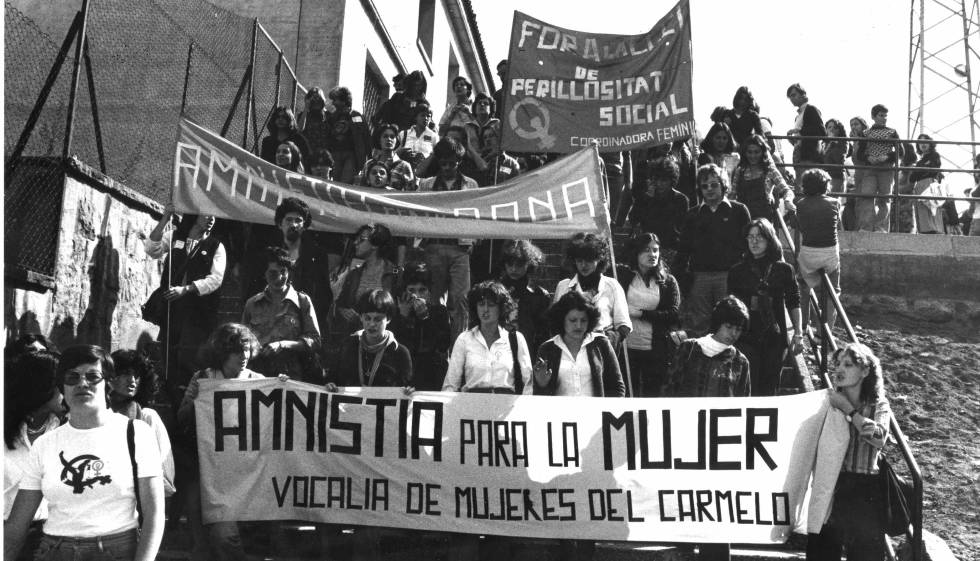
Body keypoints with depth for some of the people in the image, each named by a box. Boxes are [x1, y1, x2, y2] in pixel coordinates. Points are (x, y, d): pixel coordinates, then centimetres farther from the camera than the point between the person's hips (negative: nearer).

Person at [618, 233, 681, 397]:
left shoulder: (667, 281, 5)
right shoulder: (623, 275, 3)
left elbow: (673, 314, -5)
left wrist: (641, 313, -10)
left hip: (656, 350, 0)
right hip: (627, 346, 0)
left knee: (652, 393, 7)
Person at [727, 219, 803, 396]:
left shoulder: (784, 270, 3)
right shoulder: (738, 271, 4)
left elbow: (794, 304, 6)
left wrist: (798, 334, 1)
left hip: (775, 337, 1)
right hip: (746, 336, 0)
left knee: (769, 388, 6)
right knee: (749, 389, -5)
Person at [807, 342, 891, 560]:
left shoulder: (878, 406, 2)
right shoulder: (828, 402, 4)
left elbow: (879, 438, -18)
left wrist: (848, 410, -13)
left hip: (863, 489, -1)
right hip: (827, 485, 1)